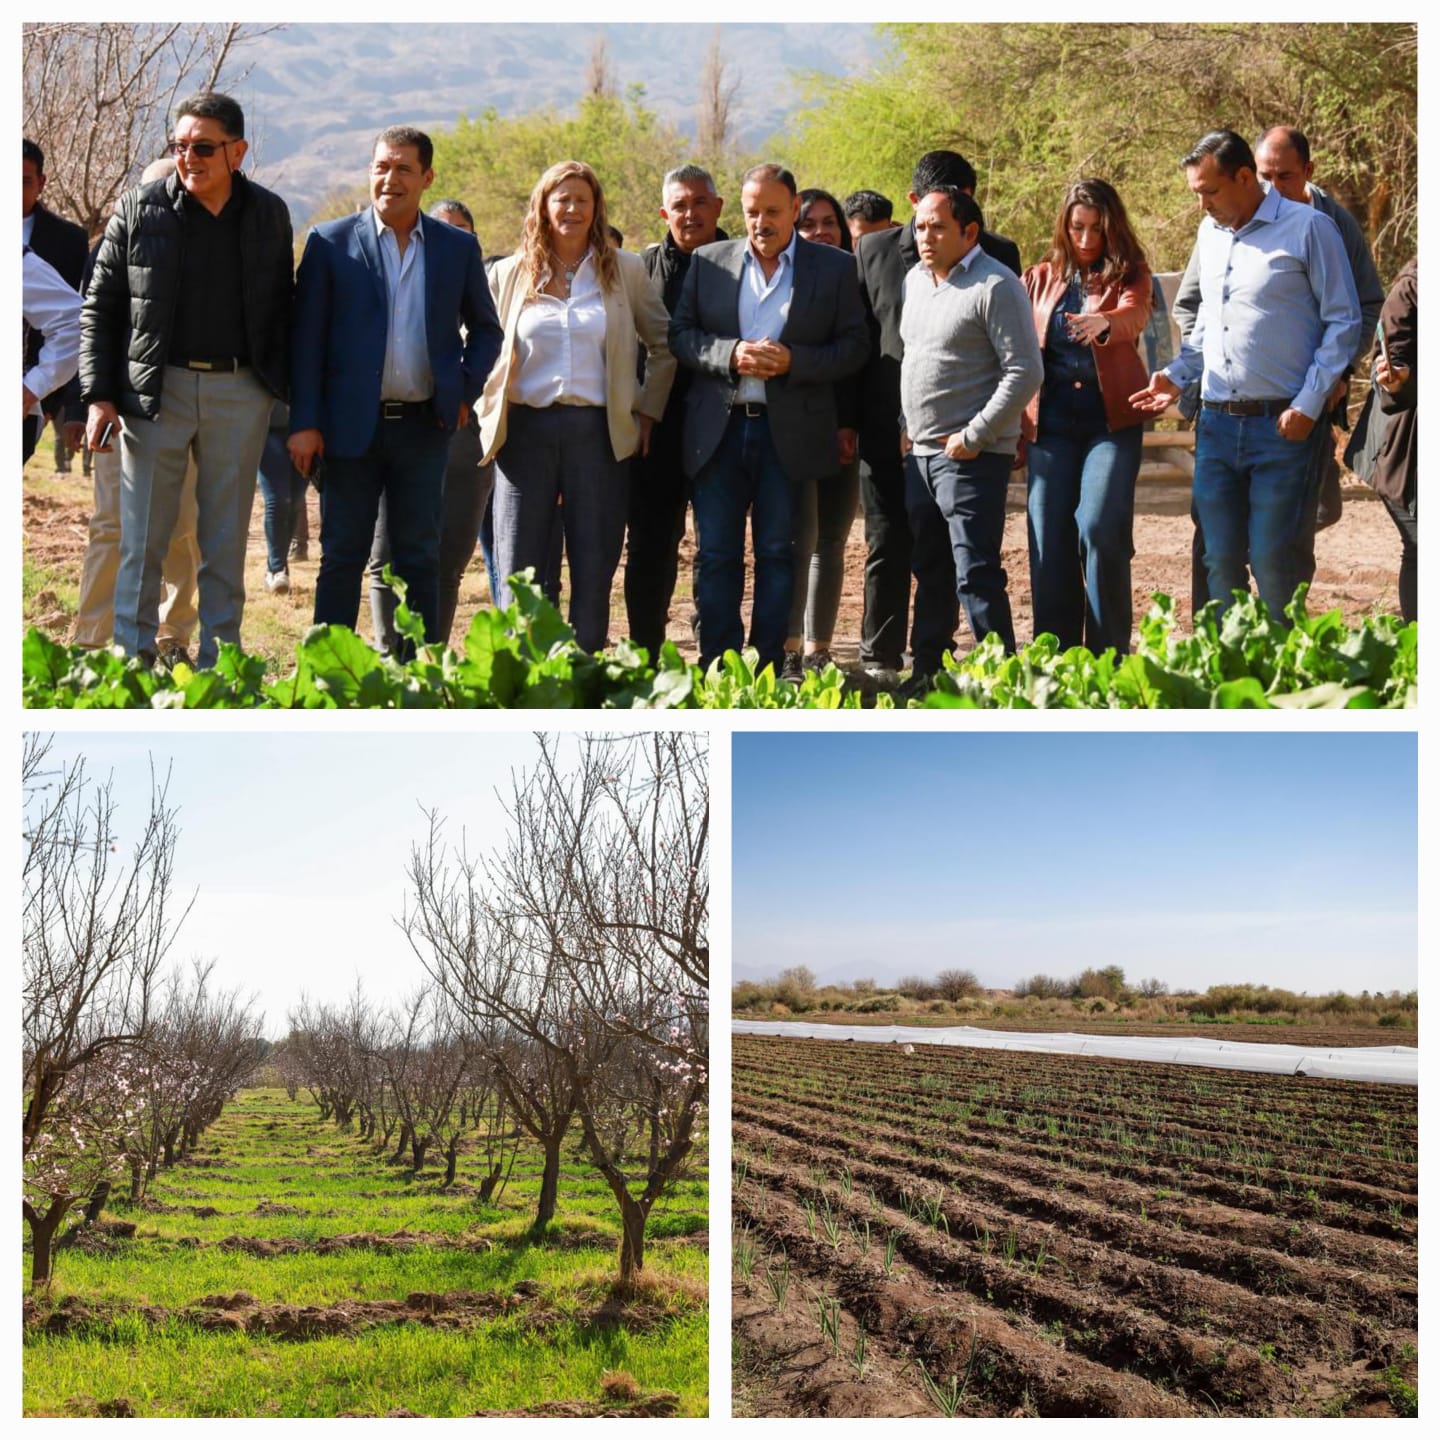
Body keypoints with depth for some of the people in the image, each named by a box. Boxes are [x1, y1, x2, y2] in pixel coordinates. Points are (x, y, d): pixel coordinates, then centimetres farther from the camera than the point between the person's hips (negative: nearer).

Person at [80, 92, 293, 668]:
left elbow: (282, 311, 11)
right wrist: (99, 396, -6)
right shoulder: (139, 210, -1)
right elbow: (100, 308, 2)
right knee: (143, 539, 0)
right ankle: (133, 661, 7)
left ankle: (218, 663, 14)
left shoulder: (268, 214, 5)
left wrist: (287, 393, 5)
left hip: (240, 389, 1)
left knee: (226, 540, 7)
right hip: (155, 388, -1)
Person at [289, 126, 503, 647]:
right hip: (351, 426, -2)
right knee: (342, 557, 3)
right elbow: (306, 337, -1)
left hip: (423, 426, 2)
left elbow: (485, 328, 19)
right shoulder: (331, 242, 0)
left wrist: (467, 390, 3)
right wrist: (304, 422, -7)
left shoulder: (458, 248, 7)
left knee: (420, 559, 7)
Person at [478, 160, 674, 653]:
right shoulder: (511, 273, 9)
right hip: (526, 428, 1)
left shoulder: (624, 270, 7)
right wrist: (490, 413, 7)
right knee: (518, 567, -1)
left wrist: (647, 410, 8)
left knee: (594, 565, 1)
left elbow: (663, 344, 14)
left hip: (597, 431, 0)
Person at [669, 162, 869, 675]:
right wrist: (730, 354, -12)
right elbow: (680, 334, 7)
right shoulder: (708, 262, 10)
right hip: (718, 430, 2)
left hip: (790, 433, -2)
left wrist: (793, 361, -14)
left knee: (777, 554, 4)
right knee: (715, 555, 2)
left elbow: (854, 346, 1)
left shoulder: (834, 268, 4)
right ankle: (717, 667, 8)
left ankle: (767, 667, 11)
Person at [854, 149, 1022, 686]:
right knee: (887, 544, 4)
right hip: (886, 427, 0)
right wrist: (848, 421, 3)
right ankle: (880, 659, 11)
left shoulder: (997, 255, 4)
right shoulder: (874, 249, 5)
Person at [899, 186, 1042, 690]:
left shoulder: (996, 286, -12)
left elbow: (1026, 372, -16)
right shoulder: (915, 281, 14)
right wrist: (904, 425, 14)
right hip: (919, 454, 8)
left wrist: (974, 437, -17)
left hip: (971, 456, -8)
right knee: (930, 571, 15)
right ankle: (928, 674, 24)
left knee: (975, 574, -12)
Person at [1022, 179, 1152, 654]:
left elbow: (1135, 315, -17)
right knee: (1049, 539, -1)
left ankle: (1108, 652, -8)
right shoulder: (1040, 279, 13)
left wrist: (1106, 322, -40)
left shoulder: (1128, 274, 4)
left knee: (1100, 528, -16)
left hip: (1111, 419, -3)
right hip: (1051, 421, 3)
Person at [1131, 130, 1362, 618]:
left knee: (1272, 559, -3)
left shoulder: (1308, 228, -6)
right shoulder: (1210, 233, 14)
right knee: (1219, 559, 7)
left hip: (1281, 425, -6)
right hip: (1217, 424, 6)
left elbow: (1344, 322, -5)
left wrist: (1309, 404, -11)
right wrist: (1177, 375, 11)